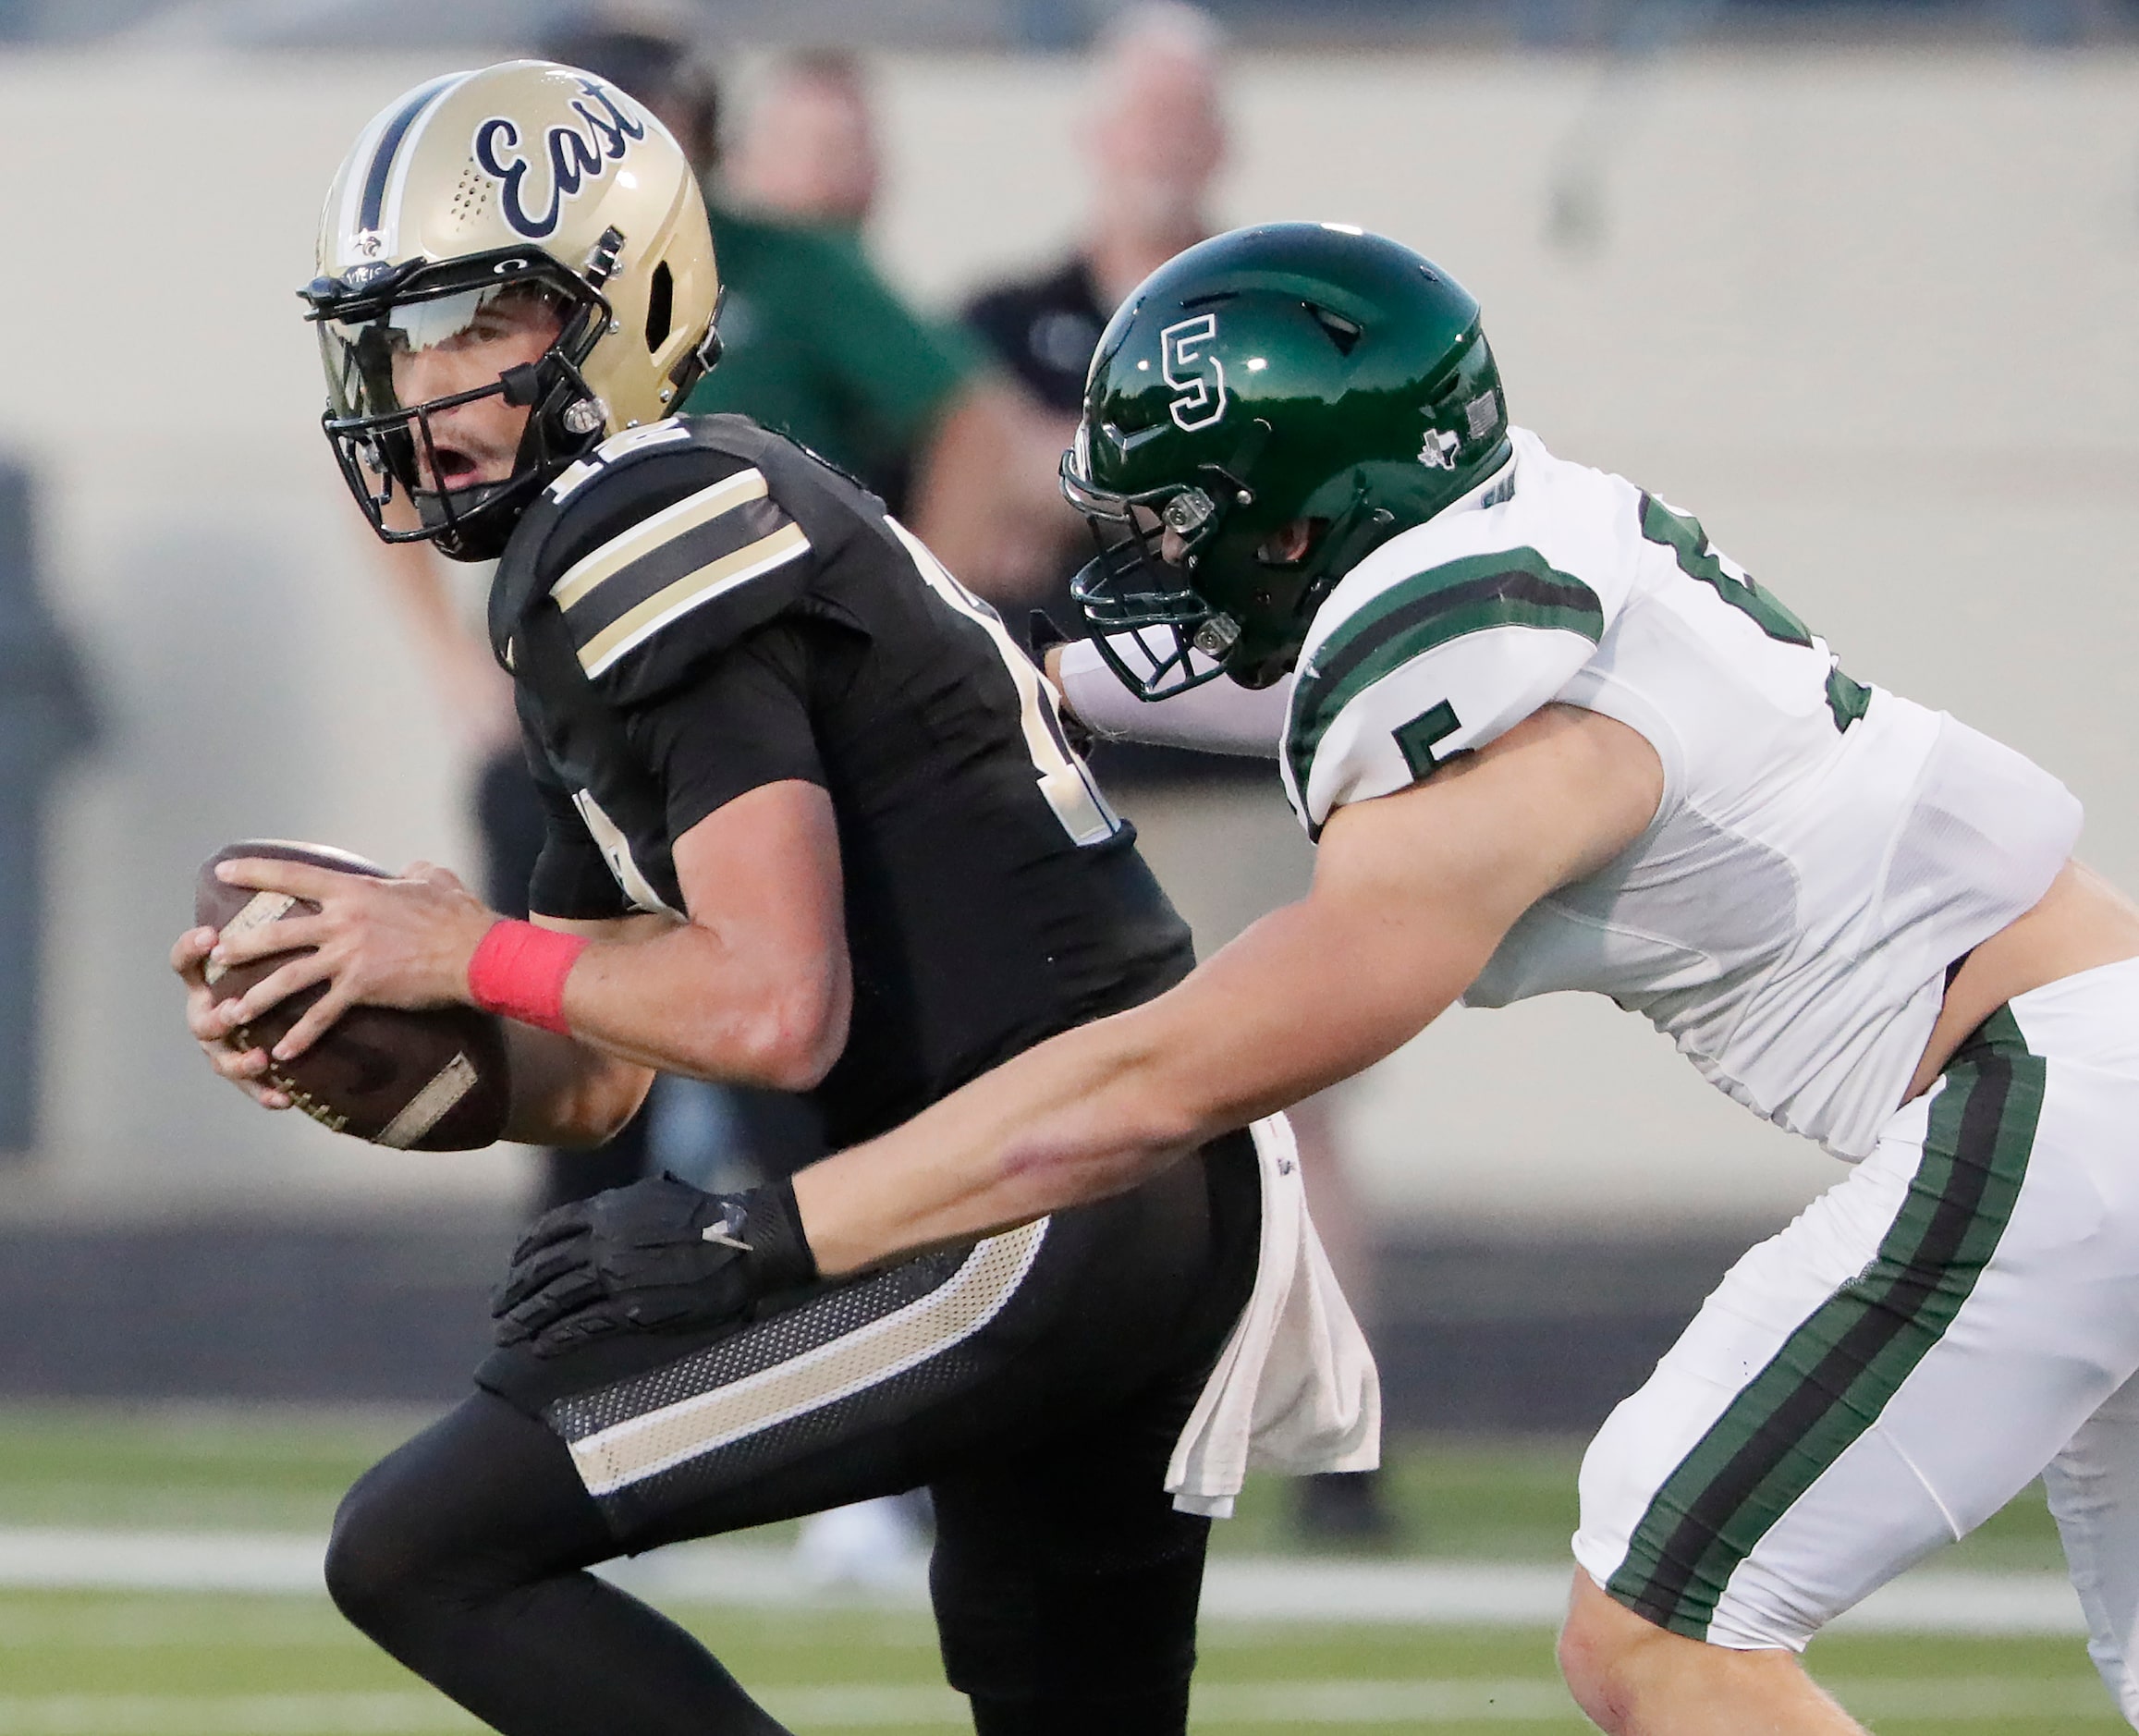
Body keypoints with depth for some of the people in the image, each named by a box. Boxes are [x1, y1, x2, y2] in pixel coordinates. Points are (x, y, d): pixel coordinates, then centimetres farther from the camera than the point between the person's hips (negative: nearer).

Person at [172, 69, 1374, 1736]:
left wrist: (474, 954, -8)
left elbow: (775, 1009, -21)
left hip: (1026, 1215, -11)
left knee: (426, 1551, -10)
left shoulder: (654, 533, -12)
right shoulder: (705, 519, 20)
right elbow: (597, 1078, 20)